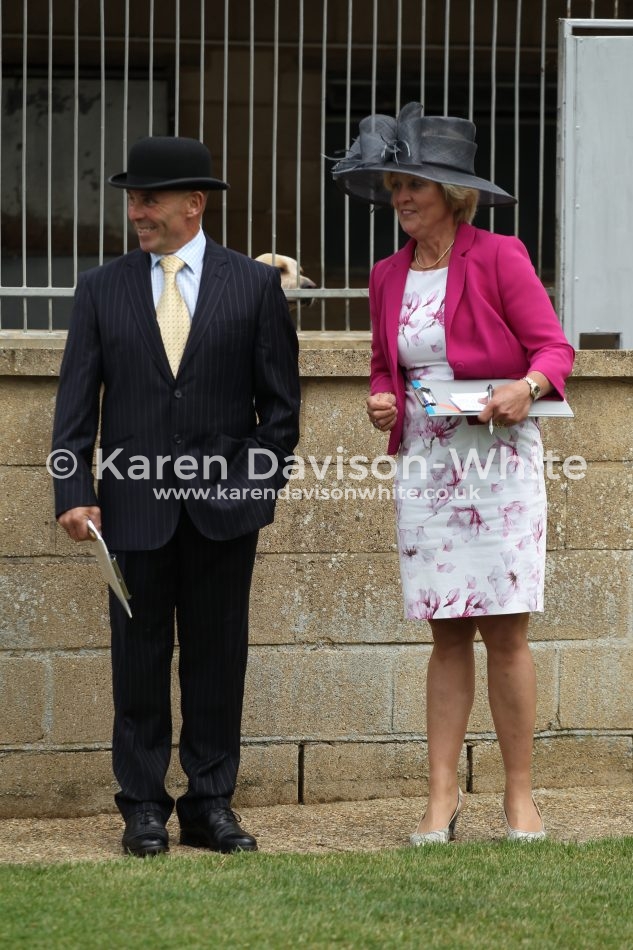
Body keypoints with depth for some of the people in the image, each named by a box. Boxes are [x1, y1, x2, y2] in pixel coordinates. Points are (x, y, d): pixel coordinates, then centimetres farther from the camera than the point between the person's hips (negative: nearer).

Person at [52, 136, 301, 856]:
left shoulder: (254, 285, 3)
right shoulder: (101, 289, 6)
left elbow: (280, 400, 6)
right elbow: (77, 400, 3)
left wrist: (264, 485, -1)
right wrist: (73, 491, -6)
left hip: (225, 505, 0)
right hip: (136, 505, 1)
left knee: (218, 659, 5)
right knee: (139, 661, 3)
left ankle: (211, 804, 13)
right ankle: (143, 809, 11)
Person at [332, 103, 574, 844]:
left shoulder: (498, 257, -3)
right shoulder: (388, 277, 11)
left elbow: (553, 345, -2)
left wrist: (527, 386, -22)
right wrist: (382, 402, 2)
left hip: (498, 456, -4)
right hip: (423, 463, 4)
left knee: (505, 632, -4)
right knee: (448, 635, 4)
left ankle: (519, 795, 5)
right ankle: (442, 796, 5)